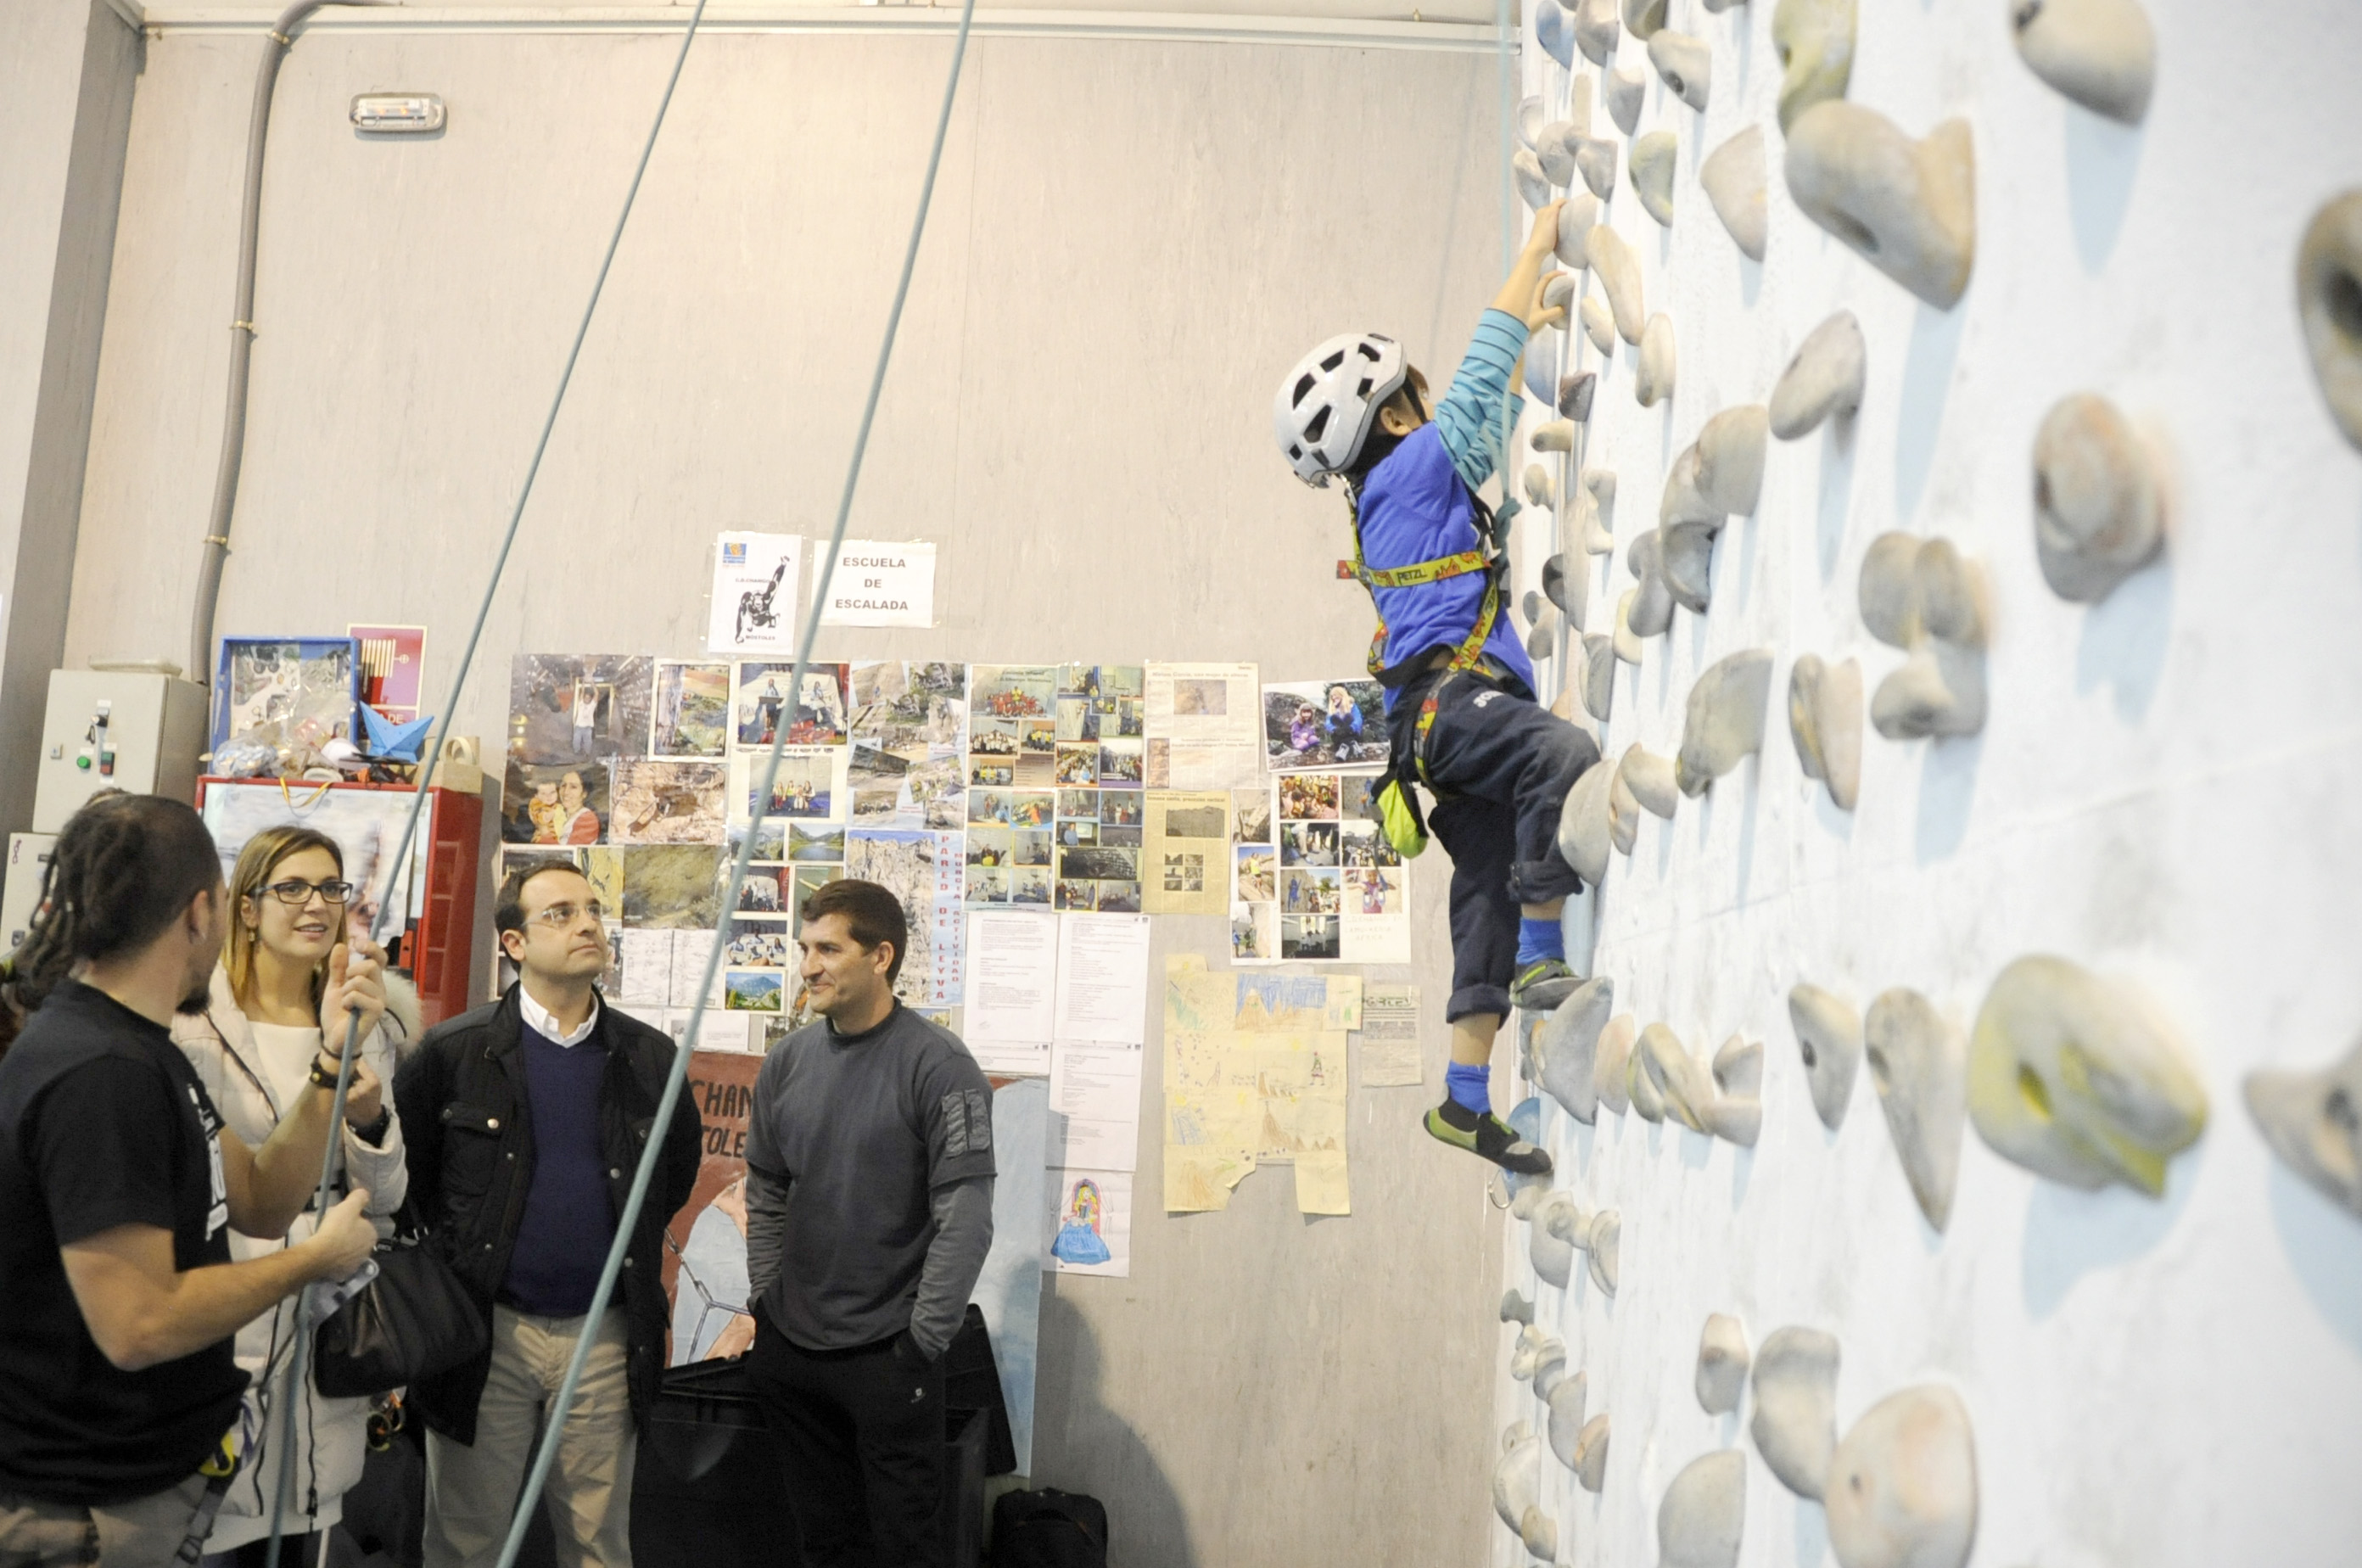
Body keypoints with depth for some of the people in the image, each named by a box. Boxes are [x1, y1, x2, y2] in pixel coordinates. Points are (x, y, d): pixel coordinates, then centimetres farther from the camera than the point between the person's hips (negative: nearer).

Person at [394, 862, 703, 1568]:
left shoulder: (649, 1055, 1)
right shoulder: (453, 1051, -6)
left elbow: (682, 1157, 17)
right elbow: (404, 1165, 4)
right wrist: (453, 1251, 4)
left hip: (607, 1333, 2)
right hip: (486, 1329, -2)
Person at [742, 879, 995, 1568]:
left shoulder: (939, 1067, -14)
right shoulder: (788, 1061, 3)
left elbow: (965, 1218, -16)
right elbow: (765, 1194, 12)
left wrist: (922, 1341, -16)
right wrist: (766, 1303, 7)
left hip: (888, 1354, -5)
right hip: (789, 1349, 5)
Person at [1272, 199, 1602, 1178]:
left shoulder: (1404, 492, 26)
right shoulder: (1412, 468, 1)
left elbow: (1488, 418, 40)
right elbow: (1478, 371, 3)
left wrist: (1535, 335, 44)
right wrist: (1538, 248, 13)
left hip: (1449, 720, 10)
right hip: (1449, 694, -10)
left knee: (1486, 898, 5)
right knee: (1565, 755, -35)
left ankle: (1466, 1102, 6)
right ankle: (1543, 958, -32)